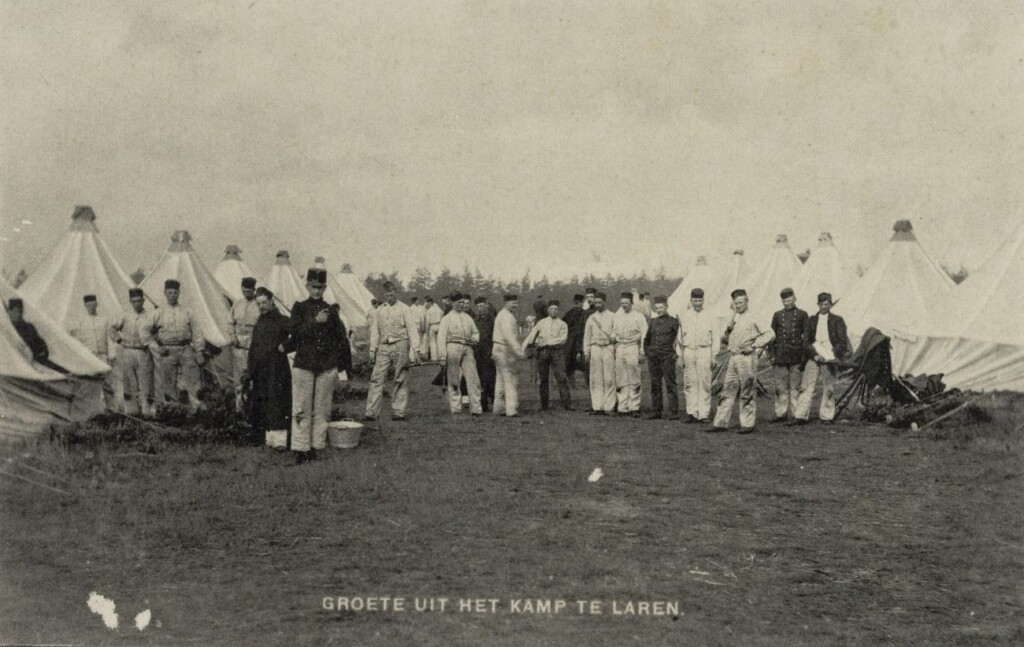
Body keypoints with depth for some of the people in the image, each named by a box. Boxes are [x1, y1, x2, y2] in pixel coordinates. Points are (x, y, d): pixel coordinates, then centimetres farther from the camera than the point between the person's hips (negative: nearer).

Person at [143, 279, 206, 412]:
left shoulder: (187, 312, 10)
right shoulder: (158, 313, 7)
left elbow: (197, 332, 8)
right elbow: (145, 331, 9)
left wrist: (199, 351, 1)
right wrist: (156, 347, 0)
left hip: (186, 350, 0)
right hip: (168, 352, 0)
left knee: (192, 380, -7)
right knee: (168, 383, 3)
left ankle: (197, 407, -8)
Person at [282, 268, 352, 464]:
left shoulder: (331, 310, 8)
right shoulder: (300, 308, 4)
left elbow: (342, 339, 11)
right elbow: (294, 332, -10)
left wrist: (345, 365, 9)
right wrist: (315, 321, -19)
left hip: (327, 367, 2)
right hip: (303, 365, -1)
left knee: (322, 409, 4)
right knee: (302, 409, -2)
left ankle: (317, 445, 11)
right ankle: (301, 448, 1)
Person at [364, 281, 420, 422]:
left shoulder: (404, 309, 3)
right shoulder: (380, 310, 14)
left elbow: (411, 329, -1)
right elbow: (375, 330, 17)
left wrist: (415, 349, -8)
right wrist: (372, 349, 11)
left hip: (400, 344, -3)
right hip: (383, 347, 3)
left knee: (400, 380, 0)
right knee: (376, 378, -5)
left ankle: (398, 412, 5)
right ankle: (371, 412, -5)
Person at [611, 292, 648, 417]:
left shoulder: (638, 317, 1)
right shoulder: (615, 317, 13)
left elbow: (644, 336, -1)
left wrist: (642, 353, -6)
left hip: (632, 348, -3)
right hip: (619, 349, 3)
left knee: (634, 380, -4)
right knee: (621, 380, 2)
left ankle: (634, 408, 0)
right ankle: (623, 408, 5)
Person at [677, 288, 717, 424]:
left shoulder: (709, 317, 9)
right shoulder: (683, 317, 11)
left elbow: (714, 338, 9)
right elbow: (680, 337, 11)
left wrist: (714, 356, 1)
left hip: (704, 351, -1)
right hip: (688, 351, 1)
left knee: (705, 383, -4)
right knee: (690, 383, 1)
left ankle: (704, 414, -1)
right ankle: (692, 412, 7)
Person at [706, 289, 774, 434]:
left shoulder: (754, 318, -6)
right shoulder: (734, 318, 16)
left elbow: (770, 334, -12)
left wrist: (754, 346, -14)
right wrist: (725, 339, 4)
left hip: (747, 358, -7)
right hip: (733, 357, 7)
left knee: (747, 392, -1)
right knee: (728, 391, 6)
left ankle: (748, 424, 6)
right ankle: (721, 423, 8)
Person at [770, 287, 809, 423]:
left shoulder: (802, 315, 6)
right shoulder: (777, 315, 13)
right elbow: (772, 335, 13)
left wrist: (805, 355, -2)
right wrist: (772, 354, 5)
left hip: (796, 356, -2)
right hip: (781, 356, 2)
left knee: (796, 386, 0)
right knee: (781, 386, 3)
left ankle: (798, 414, 5)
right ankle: (781, 413, 8)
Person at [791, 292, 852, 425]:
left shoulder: (837, 320, 6)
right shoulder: (812, 320, 11)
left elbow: (842, 342, 2)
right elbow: (806, 341, 7)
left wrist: (833, 356, -11)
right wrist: (814, 354, -8)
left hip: (830, 359, -1)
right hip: (814, 359, 1)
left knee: (828, 389, 1)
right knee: (806, 387, -5)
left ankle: (826, 416, 11)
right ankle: (801, 416, -6)